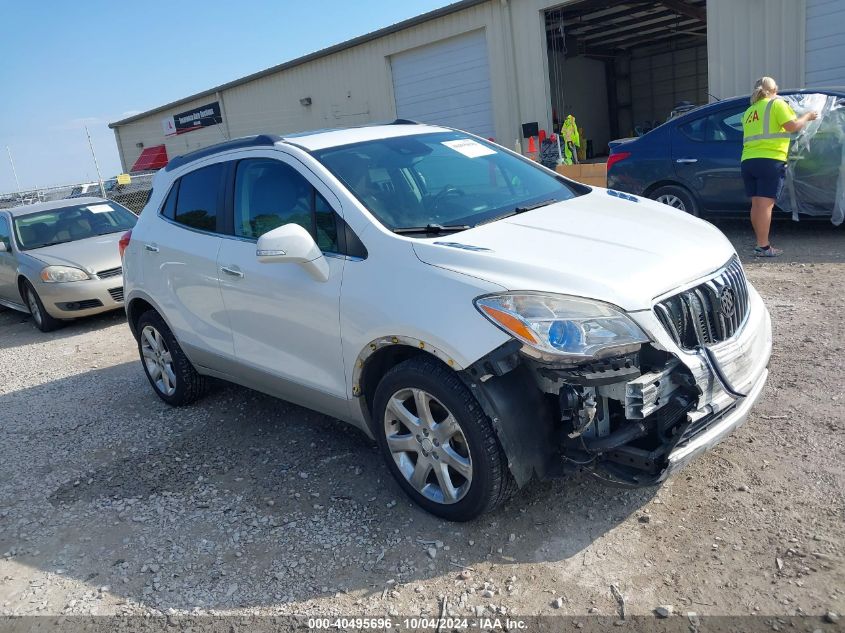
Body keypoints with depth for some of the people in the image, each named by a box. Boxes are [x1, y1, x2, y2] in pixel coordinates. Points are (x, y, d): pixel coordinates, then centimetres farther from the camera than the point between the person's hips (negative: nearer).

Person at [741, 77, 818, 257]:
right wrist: (808, 117, 8)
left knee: (756, 204, 8)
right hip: (770, 160, -7)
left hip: (747, 160, 7)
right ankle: (763, 247, -12)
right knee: (766, 204, -9)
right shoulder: (777, 104, 1)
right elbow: (793, 126, -9)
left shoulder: (749, 111, 21)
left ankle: (761, 243, 11)